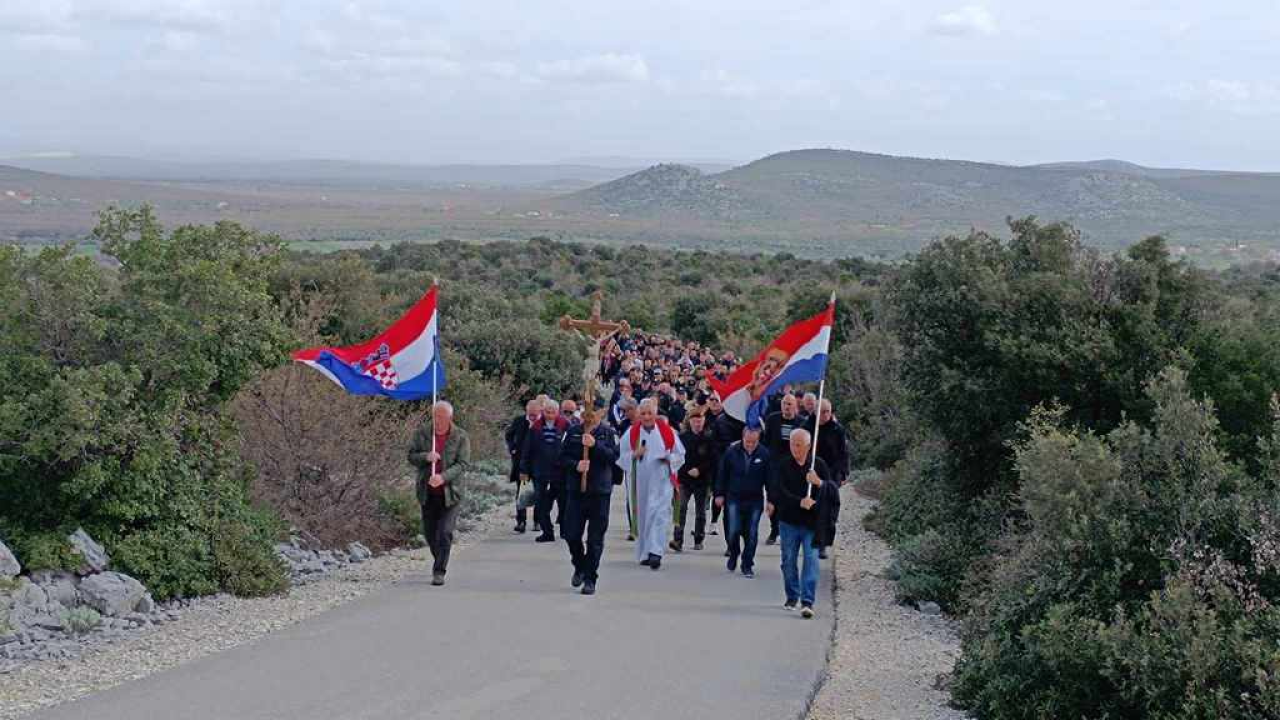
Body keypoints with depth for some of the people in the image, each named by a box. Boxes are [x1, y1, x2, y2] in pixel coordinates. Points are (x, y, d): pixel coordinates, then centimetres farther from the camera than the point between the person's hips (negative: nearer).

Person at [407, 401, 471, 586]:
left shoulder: (460, 437, -6)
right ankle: (440, 562, 34)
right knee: (430, 532, 12)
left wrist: (443, 477, -25)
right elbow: (411, 456, 3)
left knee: (445, 533, -10)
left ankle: (439, 572, -5)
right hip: (427, 492, 3)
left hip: (450, 492, -3)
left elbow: (463, 463, -11)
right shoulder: (422, 432, 1)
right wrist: (426, 457, -19)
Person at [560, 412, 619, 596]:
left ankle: (590, 578, 8)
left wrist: (595, 445, -22)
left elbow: (614, 456, -11)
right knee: (571, 534, 2)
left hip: (600, 492, -2)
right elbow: (563, 457, 3)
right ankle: (579, 567, 28)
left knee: (595, 538, 0)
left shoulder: (608, 433, 1)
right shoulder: (573, 432, 5)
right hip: (576, 490, 2)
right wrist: (575, 465, -16)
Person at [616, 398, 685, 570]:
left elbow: (680, 455, 8)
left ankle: (655, 552, -20)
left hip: (661, 480, -2)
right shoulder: (632, 433, 3)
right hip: (640, 482, 2)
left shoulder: (667, 431, 2)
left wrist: (669, 458, -12)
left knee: (658, 513, -14)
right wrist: (634, 454, -14)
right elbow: (621, 456, 5)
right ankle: (644, 553, 18)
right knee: (642, 515, 6)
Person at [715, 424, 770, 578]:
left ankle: (747, 565, 15)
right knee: (733, 531, -6)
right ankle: (733, 555, 23)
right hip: (734, 498, 0)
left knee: (751, 534, 3)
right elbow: (722, 474, 3)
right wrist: (720, 494, 3)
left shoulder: (764, 454, -7)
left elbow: (769, 478, -1)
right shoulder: (731, 451, -6)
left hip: (755, 501, 0)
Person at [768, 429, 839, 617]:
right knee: (788, 560, 8)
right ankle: (792, 597, 26)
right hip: (789, 520, 1)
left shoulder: (818, 465, 2)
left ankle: (807, 602, -11)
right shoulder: (782, 465, 1)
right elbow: (779, 491, -11)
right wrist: (800, 502, -25)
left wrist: (819, 482, -24)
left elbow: (833, 491, -3)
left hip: (812, 523, -1)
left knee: (811, 559, -9)